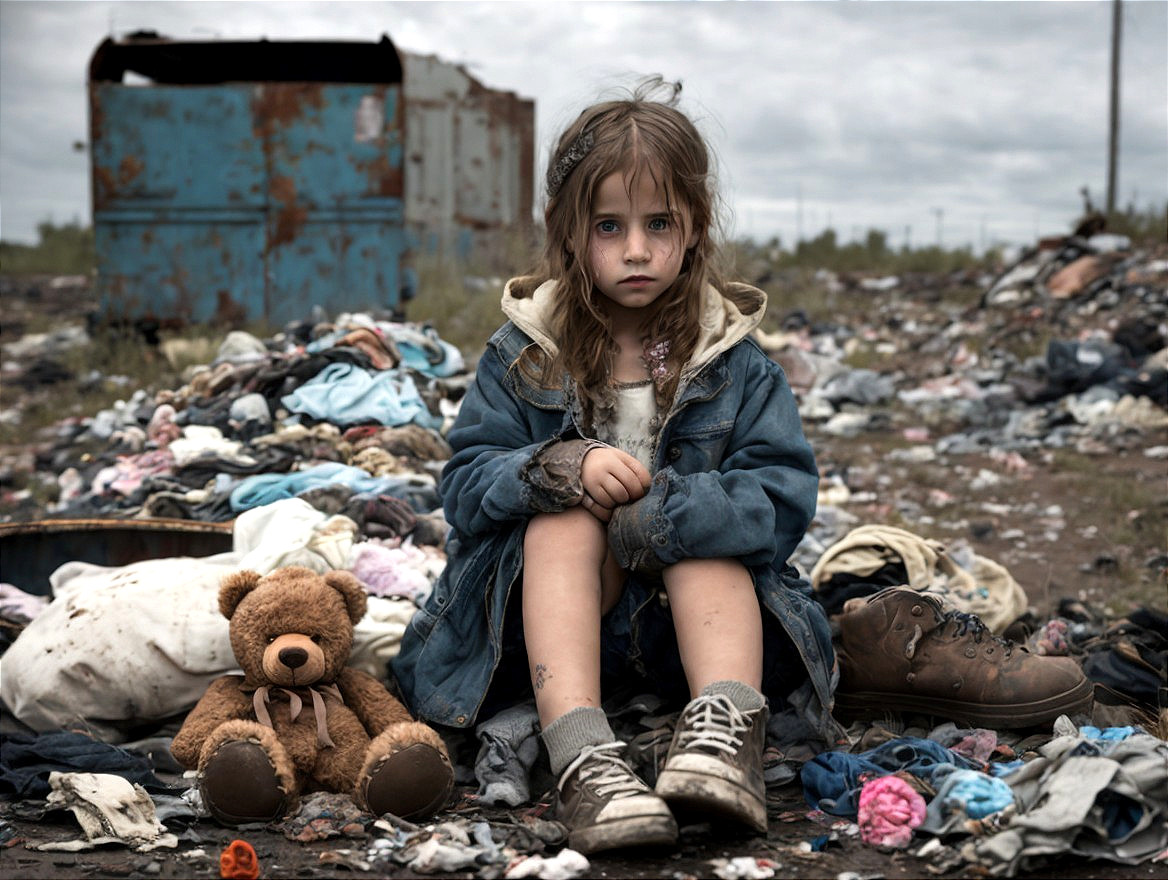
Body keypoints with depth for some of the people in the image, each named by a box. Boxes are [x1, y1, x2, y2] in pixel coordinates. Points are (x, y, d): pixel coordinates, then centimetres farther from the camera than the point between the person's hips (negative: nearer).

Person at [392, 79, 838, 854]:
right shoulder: (524, 353, 1)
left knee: (694, 514, -26)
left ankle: (726, 729, -43)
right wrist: (562, 469, -27)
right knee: (564, 516, -29)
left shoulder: (734, 361, 0)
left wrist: (659, 509, -27)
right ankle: (582, 758, -48)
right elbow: (465, 485, -6)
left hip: (687, 611, 0)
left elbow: (786, 496, -11)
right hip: (552, 615, 0)